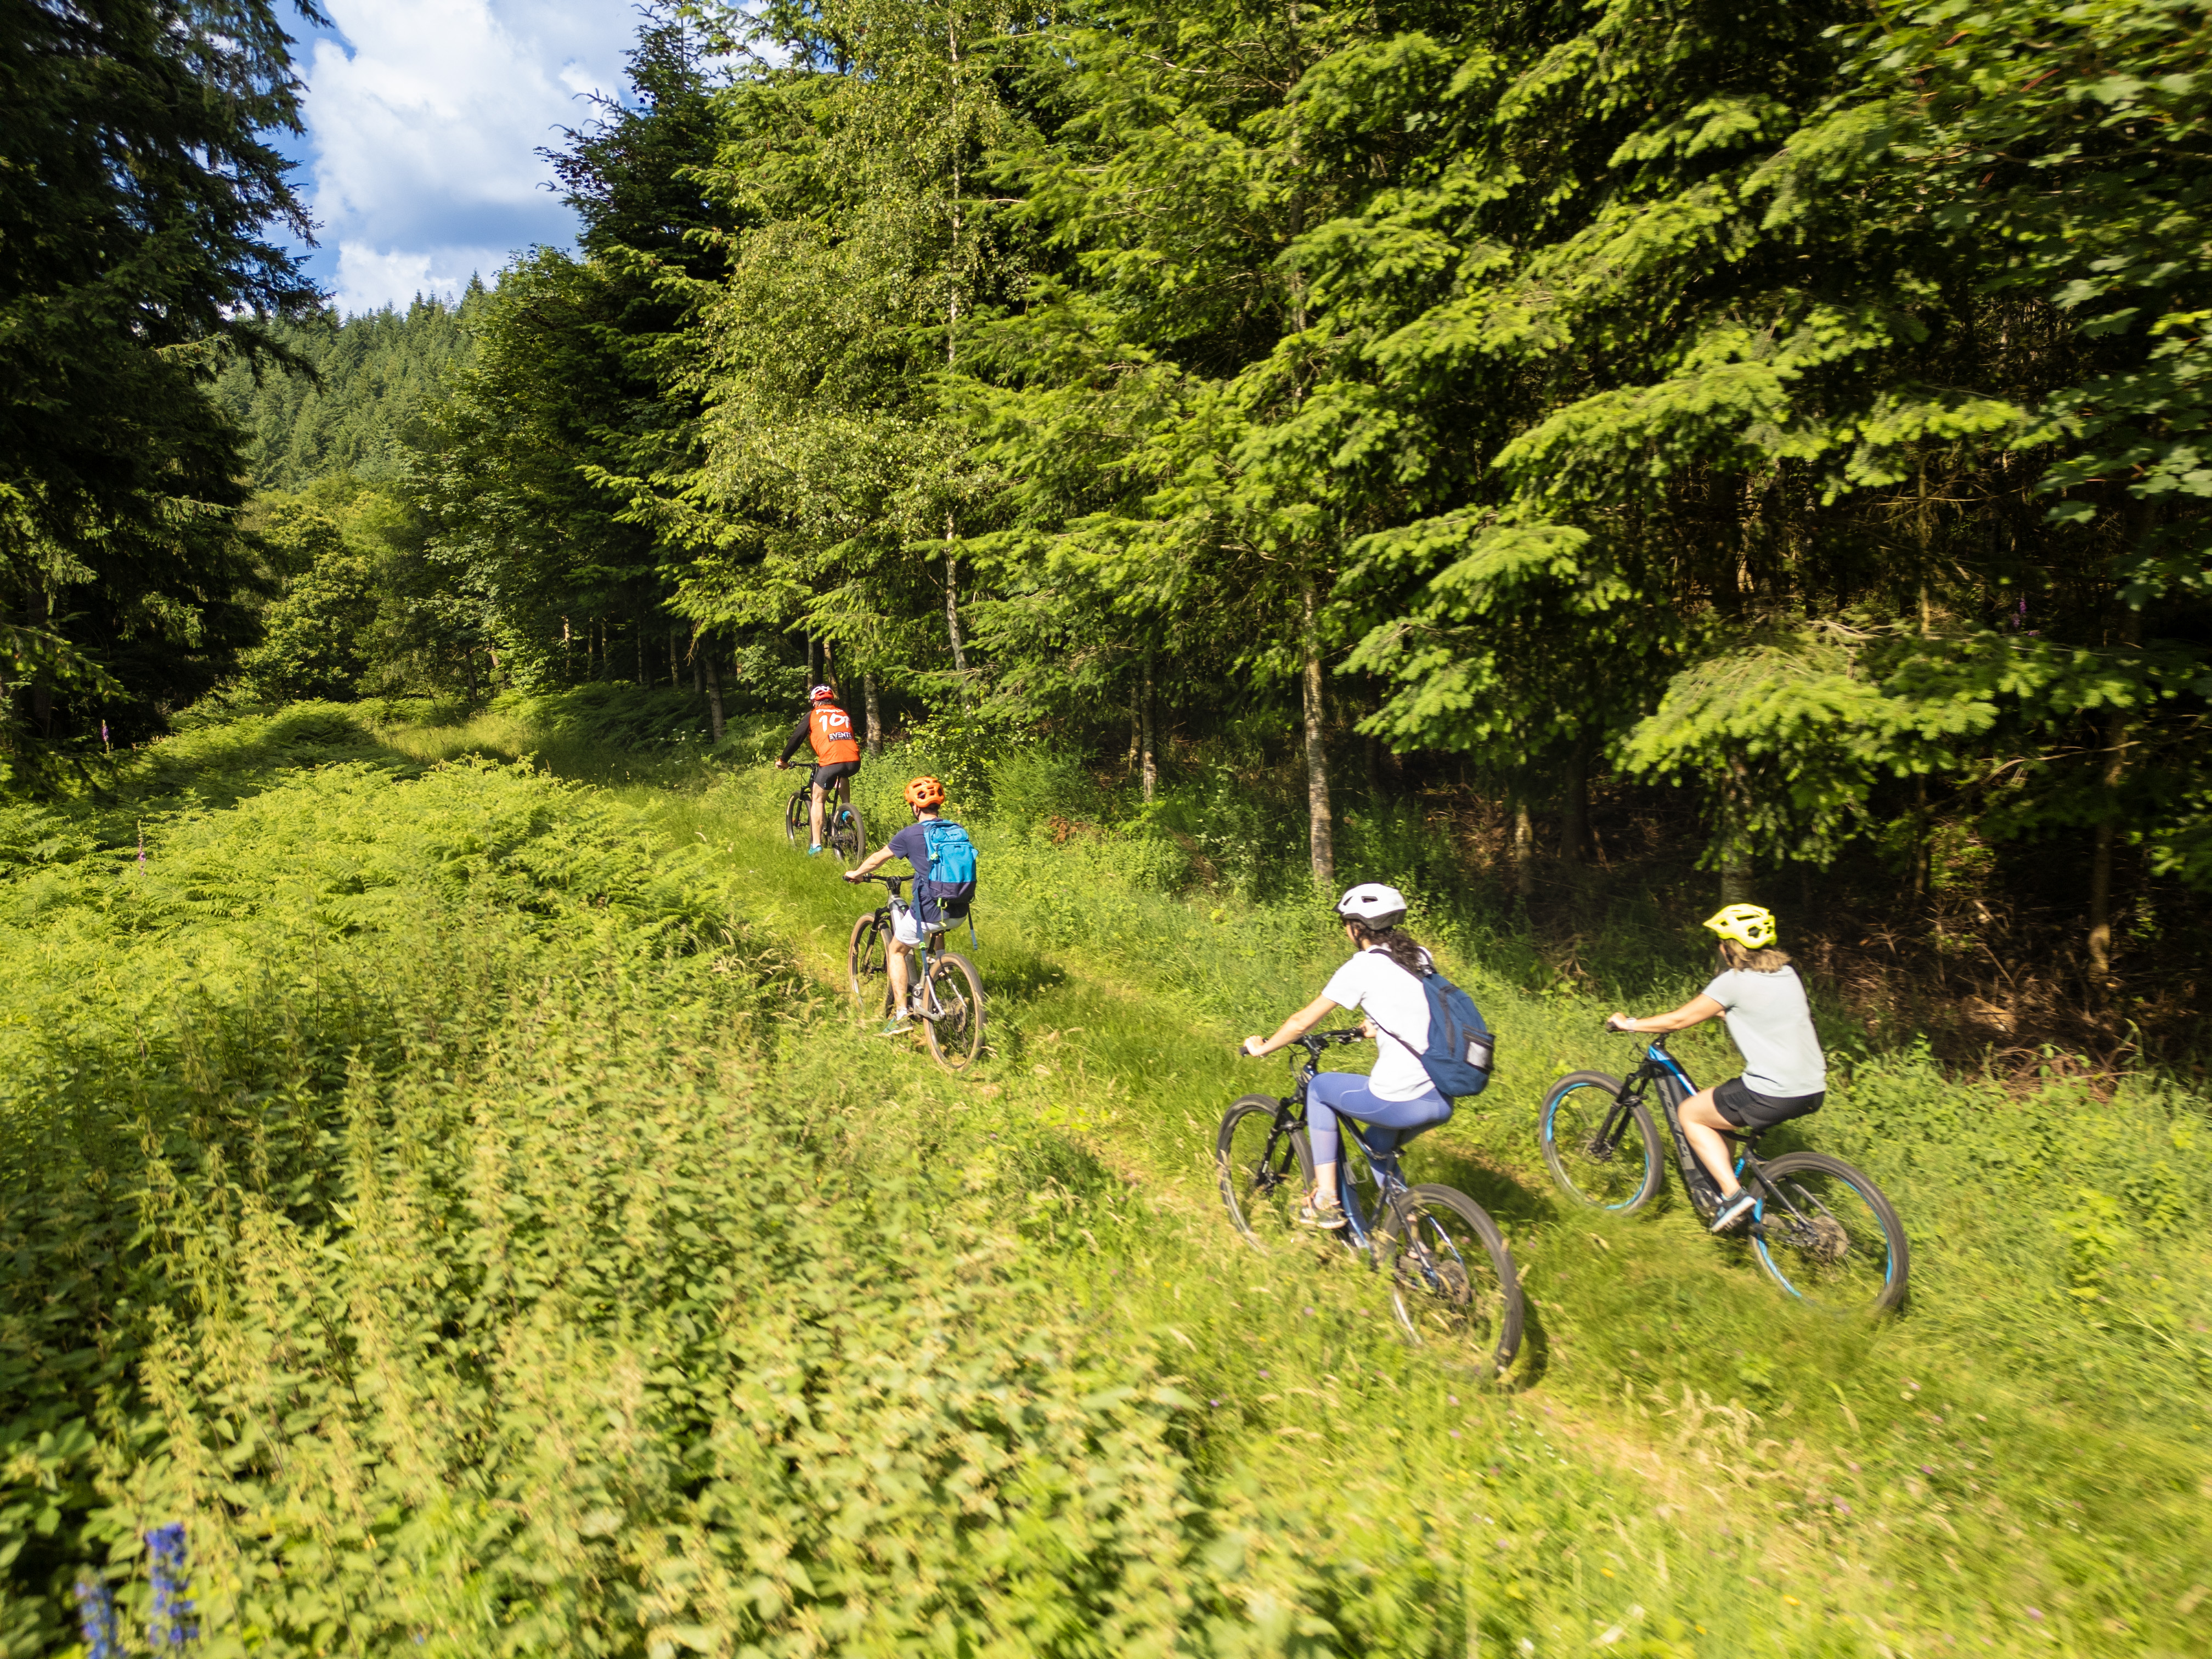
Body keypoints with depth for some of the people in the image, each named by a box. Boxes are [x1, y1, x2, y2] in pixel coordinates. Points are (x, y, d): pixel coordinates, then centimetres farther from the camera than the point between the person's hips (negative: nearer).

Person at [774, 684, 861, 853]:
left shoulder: (813, 715, 16)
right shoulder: (845, 714, 27)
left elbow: (796, 738, 19)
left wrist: (783, 760, 31)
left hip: (831, 762, -4)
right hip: (854, 763, 4)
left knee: (818, 800, 14)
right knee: (842, 775, 38)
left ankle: (816, 844, 7)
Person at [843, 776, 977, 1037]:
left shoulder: (912, 834, -6)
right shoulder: (958, 831, 8)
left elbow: (877, 858, 9)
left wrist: (855, 873, 28)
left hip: (930, 912, -5)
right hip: (959, 912, 5)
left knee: (897, 951, 17)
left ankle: (901, 1014, 10)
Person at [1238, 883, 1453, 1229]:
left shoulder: (1361, 967, -6)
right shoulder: (1420, 956, 12)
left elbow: (1302, 1022, 0)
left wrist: (1261, 1048, 15)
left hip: (1402, 1103, -7)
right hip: (1443, 1102, 7)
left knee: (1320, 1088, 19)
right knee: (1380, 1145, 33)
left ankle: (1326, 1202, 18)